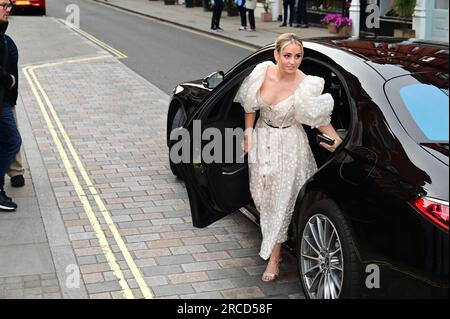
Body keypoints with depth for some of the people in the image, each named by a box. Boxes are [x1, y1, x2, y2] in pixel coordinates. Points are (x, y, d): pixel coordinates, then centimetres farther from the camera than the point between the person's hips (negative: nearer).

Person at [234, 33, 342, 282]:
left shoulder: (305, 86, -24)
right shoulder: (263, 72, -14)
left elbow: (320, 118, -11)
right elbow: (251, 104, 2)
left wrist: (337, 140, -19)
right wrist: (248, 131, -1)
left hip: (289, 144, -4)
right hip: (262, 137, 4)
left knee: (282, 199, 2)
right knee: (261, 193, 17)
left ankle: (274, 258, 14)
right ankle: (271, 237, 44)